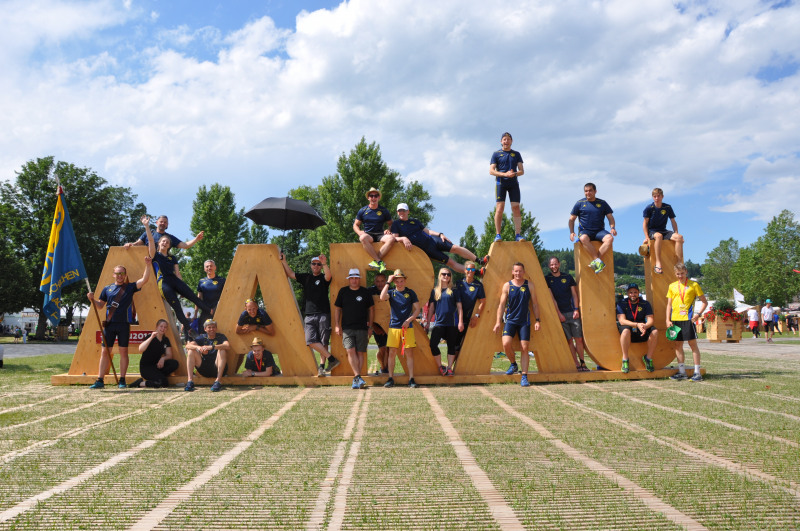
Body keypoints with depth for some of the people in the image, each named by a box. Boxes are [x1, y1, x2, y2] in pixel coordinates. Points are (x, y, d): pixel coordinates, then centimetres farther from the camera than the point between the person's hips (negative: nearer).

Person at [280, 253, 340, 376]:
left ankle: (321, 366, 3)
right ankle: (332, 359, -7)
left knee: (323, 342, -3)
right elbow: (290, 274, 20)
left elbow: (328, 275, -20)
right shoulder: (306, 277, 17)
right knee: (311, 340, -12)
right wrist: (284, 261, 12)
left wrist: (325, 264, -38)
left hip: (323, 315, -3)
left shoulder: (323, 278, 4)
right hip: (309, 316, 3)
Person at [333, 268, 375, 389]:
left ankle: (356, 379, 7)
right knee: (351, 351, -14)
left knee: (361, 352, 0)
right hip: (347, 328, 0)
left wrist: (370, 326, 8)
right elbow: (337, 309, 12)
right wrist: (337, 325, 4)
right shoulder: (343, 291, 8)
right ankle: (358, 377, -16)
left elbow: (371, 309, 13)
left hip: (362, 328, 0)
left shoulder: (365, 292, 7)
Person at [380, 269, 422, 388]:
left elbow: (417, 309, 7)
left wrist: (409, 320, -7)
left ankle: (411, 379, 2)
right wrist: (388, 282, -11)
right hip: (394, 326, 1)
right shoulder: (391, 292, 7)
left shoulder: (410, 293, 6)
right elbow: (382, 297, -15)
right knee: (392, 353, 0)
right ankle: (390, 378, 8)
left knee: (409, 353, -1)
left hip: (408, 327, -1)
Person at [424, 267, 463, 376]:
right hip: (439, 322, 1)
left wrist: (460, 322, -4)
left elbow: (459, 307, 4)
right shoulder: (435, 291, 11)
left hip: (452, 322, -1)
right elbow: (431, 308, 14)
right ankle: (440, 367, 4)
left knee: (451, 346, 3)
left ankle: (449, 368, 12)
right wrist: (428, 322, 10)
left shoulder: (454, 291, 5)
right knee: (433, 344, -11)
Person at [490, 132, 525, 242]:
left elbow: (522, 171, 11)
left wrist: (515, 173, -13)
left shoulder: (516, 154, 17)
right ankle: (498, 235, -10)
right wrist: (505, 174, -15)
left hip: (513, 183, 2)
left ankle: (518, 234, -5)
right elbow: (491, 170, 0)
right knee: (499, 208, -11)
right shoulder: (496, 154, 9)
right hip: (500, 183, -2)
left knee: (516, 208, -5)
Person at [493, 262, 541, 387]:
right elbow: (502, 305, 4)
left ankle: (524, 376, 2)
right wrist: (498, 322, -2)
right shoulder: (507, 286, 2)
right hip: (510, 320, 0)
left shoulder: (529, 286, 4)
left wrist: (537, 320, 2)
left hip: (525, 321, 0)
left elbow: (534, 304, 9)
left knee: (525, 348, -4)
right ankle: (513, 364, 9)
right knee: (506, 343, -19)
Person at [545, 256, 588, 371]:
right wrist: (559, 314, -8)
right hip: (560, 314, -2)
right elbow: (552, 298, -2)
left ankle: (582, 363, 8)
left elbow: (574, 294, 10)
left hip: (572, 313, 2)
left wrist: (576, 309, -2)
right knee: (569, 340, -3)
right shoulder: (547, 279, 3)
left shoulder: (568, 277, 10)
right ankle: (577, 365, 1)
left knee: (579, 339, -1)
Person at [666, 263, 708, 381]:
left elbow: (705, 302, 4)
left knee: (693, 344, -4)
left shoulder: (693, 285, 2)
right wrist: (668, 320, 5)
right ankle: (682, 372, 15)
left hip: (687, 318, -4)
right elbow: (669, 304, 14)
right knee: (677, 345, 7)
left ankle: (697, 372, -1)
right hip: (675, 319, 4)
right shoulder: (672, 286, 13)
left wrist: (698, 313, -10)